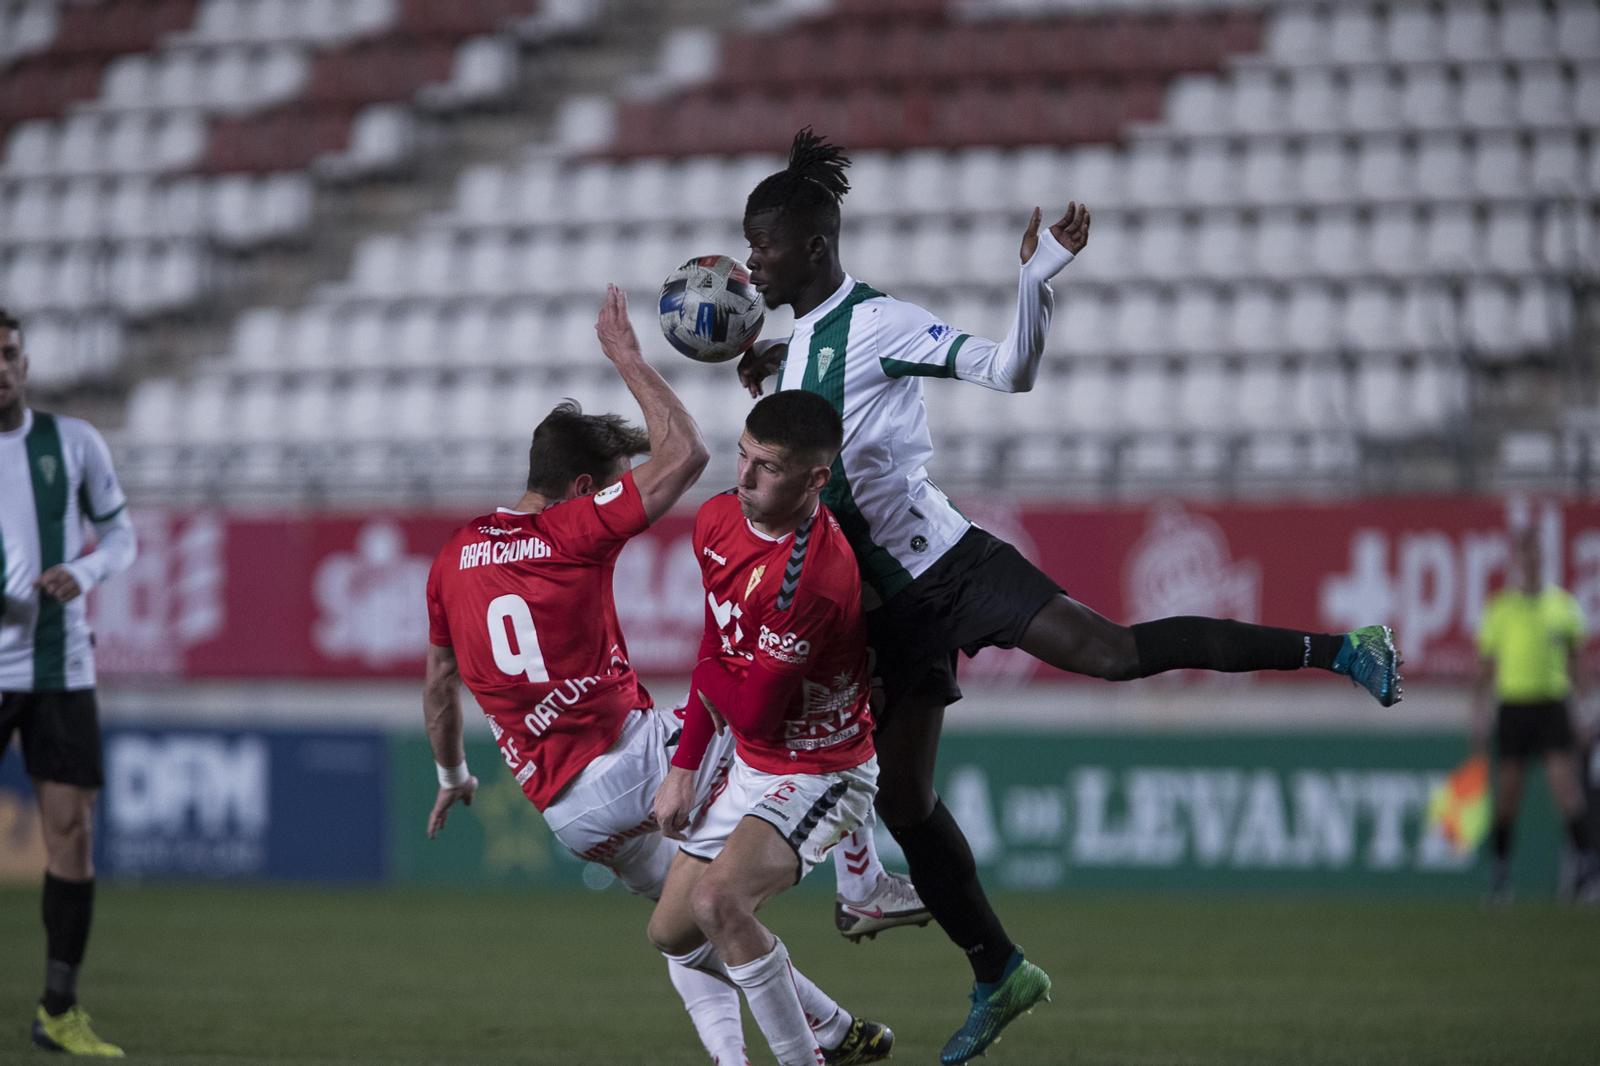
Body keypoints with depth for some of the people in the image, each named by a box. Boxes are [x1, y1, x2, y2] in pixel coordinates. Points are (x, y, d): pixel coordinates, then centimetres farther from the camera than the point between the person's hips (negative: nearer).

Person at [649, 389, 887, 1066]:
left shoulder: (811, 574, -31)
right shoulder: (719, 519, -4)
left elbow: (752, 712, -24)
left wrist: (710, 676, -4)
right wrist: (684, 766, 8)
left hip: (820, 774, -9)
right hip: (751, 766, 9)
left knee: (718, 901, -32)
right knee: (672, 934, 15)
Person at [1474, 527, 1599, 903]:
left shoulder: (1563, 604, 5)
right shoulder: (1500, 607, 2)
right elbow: (1485, 667, 6)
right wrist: (1479, 717, 3)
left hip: (1553, 704, 0)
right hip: (1513, 703, 0)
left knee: (1567, 784, -12)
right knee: (1507, 791, 3)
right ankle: (1500, 869, 17)